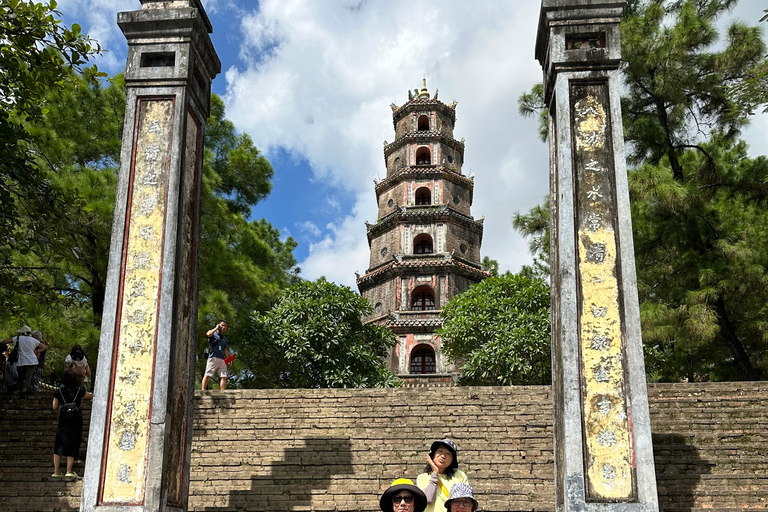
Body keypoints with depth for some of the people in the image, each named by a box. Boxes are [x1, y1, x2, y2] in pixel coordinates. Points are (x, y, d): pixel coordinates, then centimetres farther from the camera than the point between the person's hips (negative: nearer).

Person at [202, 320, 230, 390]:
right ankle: (203, 390, -14)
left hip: (222, 359, 5)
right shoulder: (213, 334, 11)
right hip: (213, 357, -5)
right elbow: (208, 334, -14)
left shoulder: (224, 338, 27)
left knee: (224, 376, -5)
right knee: (207, 375, -11)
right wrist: (216, 328, -1)